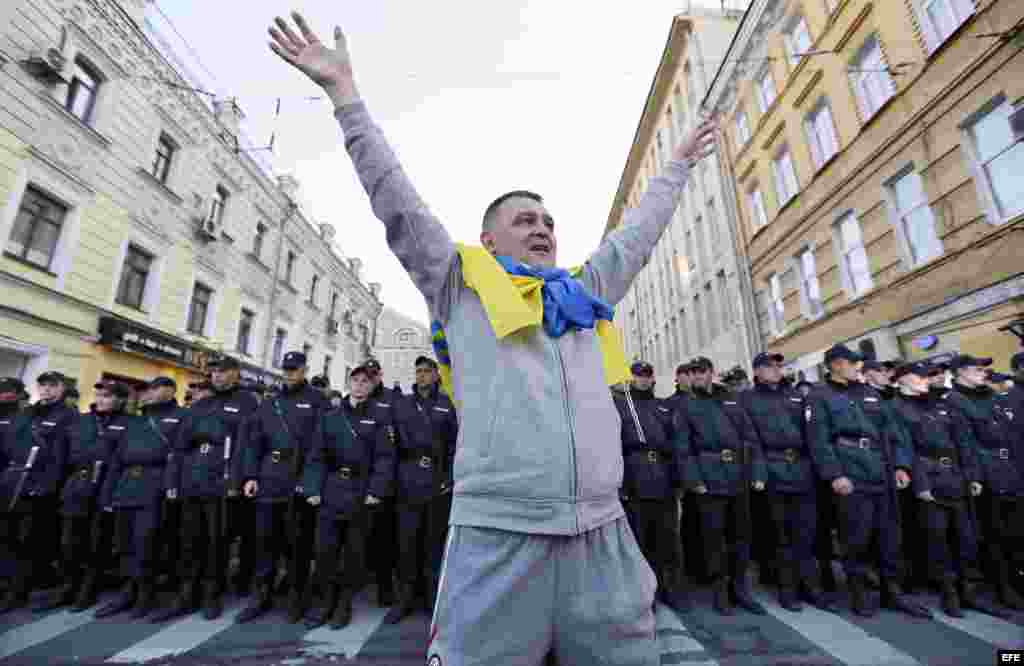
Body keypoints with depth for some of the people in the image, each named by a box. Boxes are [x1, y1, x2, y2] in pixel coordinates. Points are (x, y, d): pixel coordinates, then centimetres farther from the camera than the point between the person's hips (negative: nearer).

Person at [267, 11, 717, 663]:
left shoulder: (586, 292, 20)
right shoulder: (462, 285, 9)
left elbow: (637, 233, 31)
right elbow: (398, 201, 8)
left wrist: (677, 165, 43)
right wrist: (345, 94, 11)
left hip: (603, 537, 5)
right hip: (497, 536, -4)